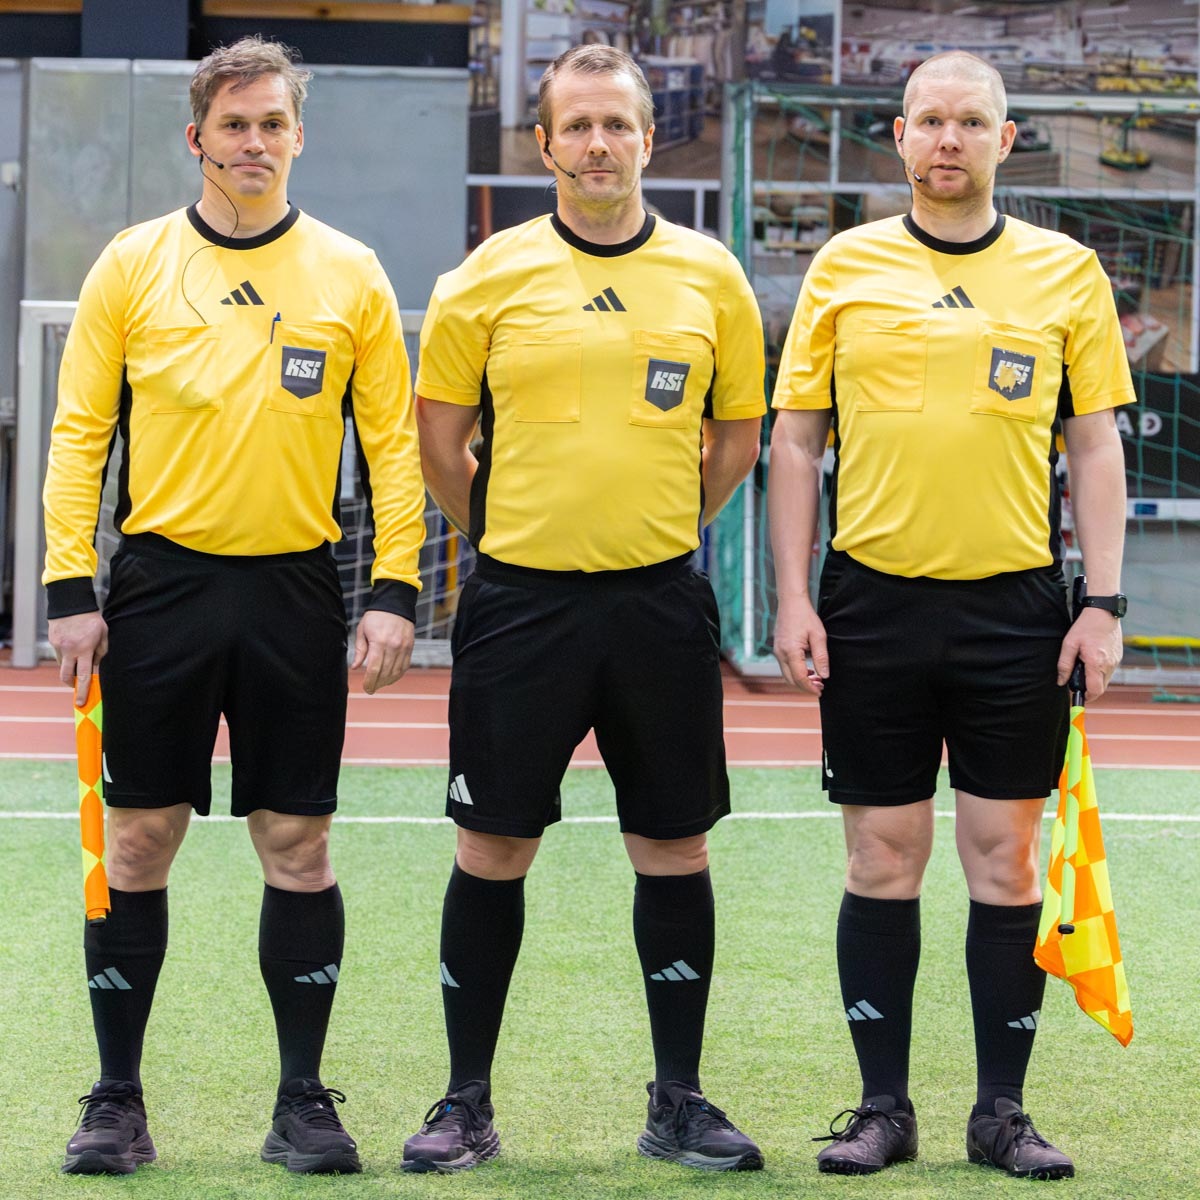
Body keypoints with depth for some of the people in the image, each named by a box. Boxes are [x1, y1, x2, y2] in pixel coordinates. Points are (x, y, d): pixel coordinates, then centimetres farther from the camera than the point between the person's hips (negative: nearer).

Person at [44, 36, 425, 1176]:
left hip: (294, 594, 0)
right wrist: (71, 589, -4)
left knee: (298, 847, 2)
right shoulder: (132, 266, 3)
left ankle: (302, 1101, 12)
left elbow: (393, 440, 6)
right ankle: (117, 1101, 11)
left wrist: (394, 591, -3)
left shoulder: (349, 275, 5)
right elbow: (79, 432, 4)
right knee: (138, 843, 2)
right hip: (160, 581, 0)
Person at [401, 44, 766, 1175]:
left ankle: (678, 1100, 15)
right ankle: (466, 1102, 11)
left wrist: (661, 529, 12)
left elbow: (737, 434, 14)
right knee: (492, 848, 1)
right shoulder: (491, 275, 0)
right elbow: (437, 432, 8)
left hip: (661, 604, 1)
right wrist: (506, 536, 11)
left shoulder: (710, 276, 4)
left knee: (673, 848, 5)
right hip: (520, 604, -1)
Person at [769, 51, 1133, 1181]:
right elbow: (795, 440, 6)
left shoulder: (1066, 272, 4)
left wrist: (1103, 603, -2)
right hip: (873, 601, 0)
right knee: (883, 861, 4)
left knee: (1006, 863, 2)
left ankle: (1001, 1111, 11)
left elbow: (1095, 447, 5)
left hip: (1014, 607, 0)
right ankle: (883, 1107, 12)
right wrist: (793, 598, -1)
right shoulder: (844, 268, 4)